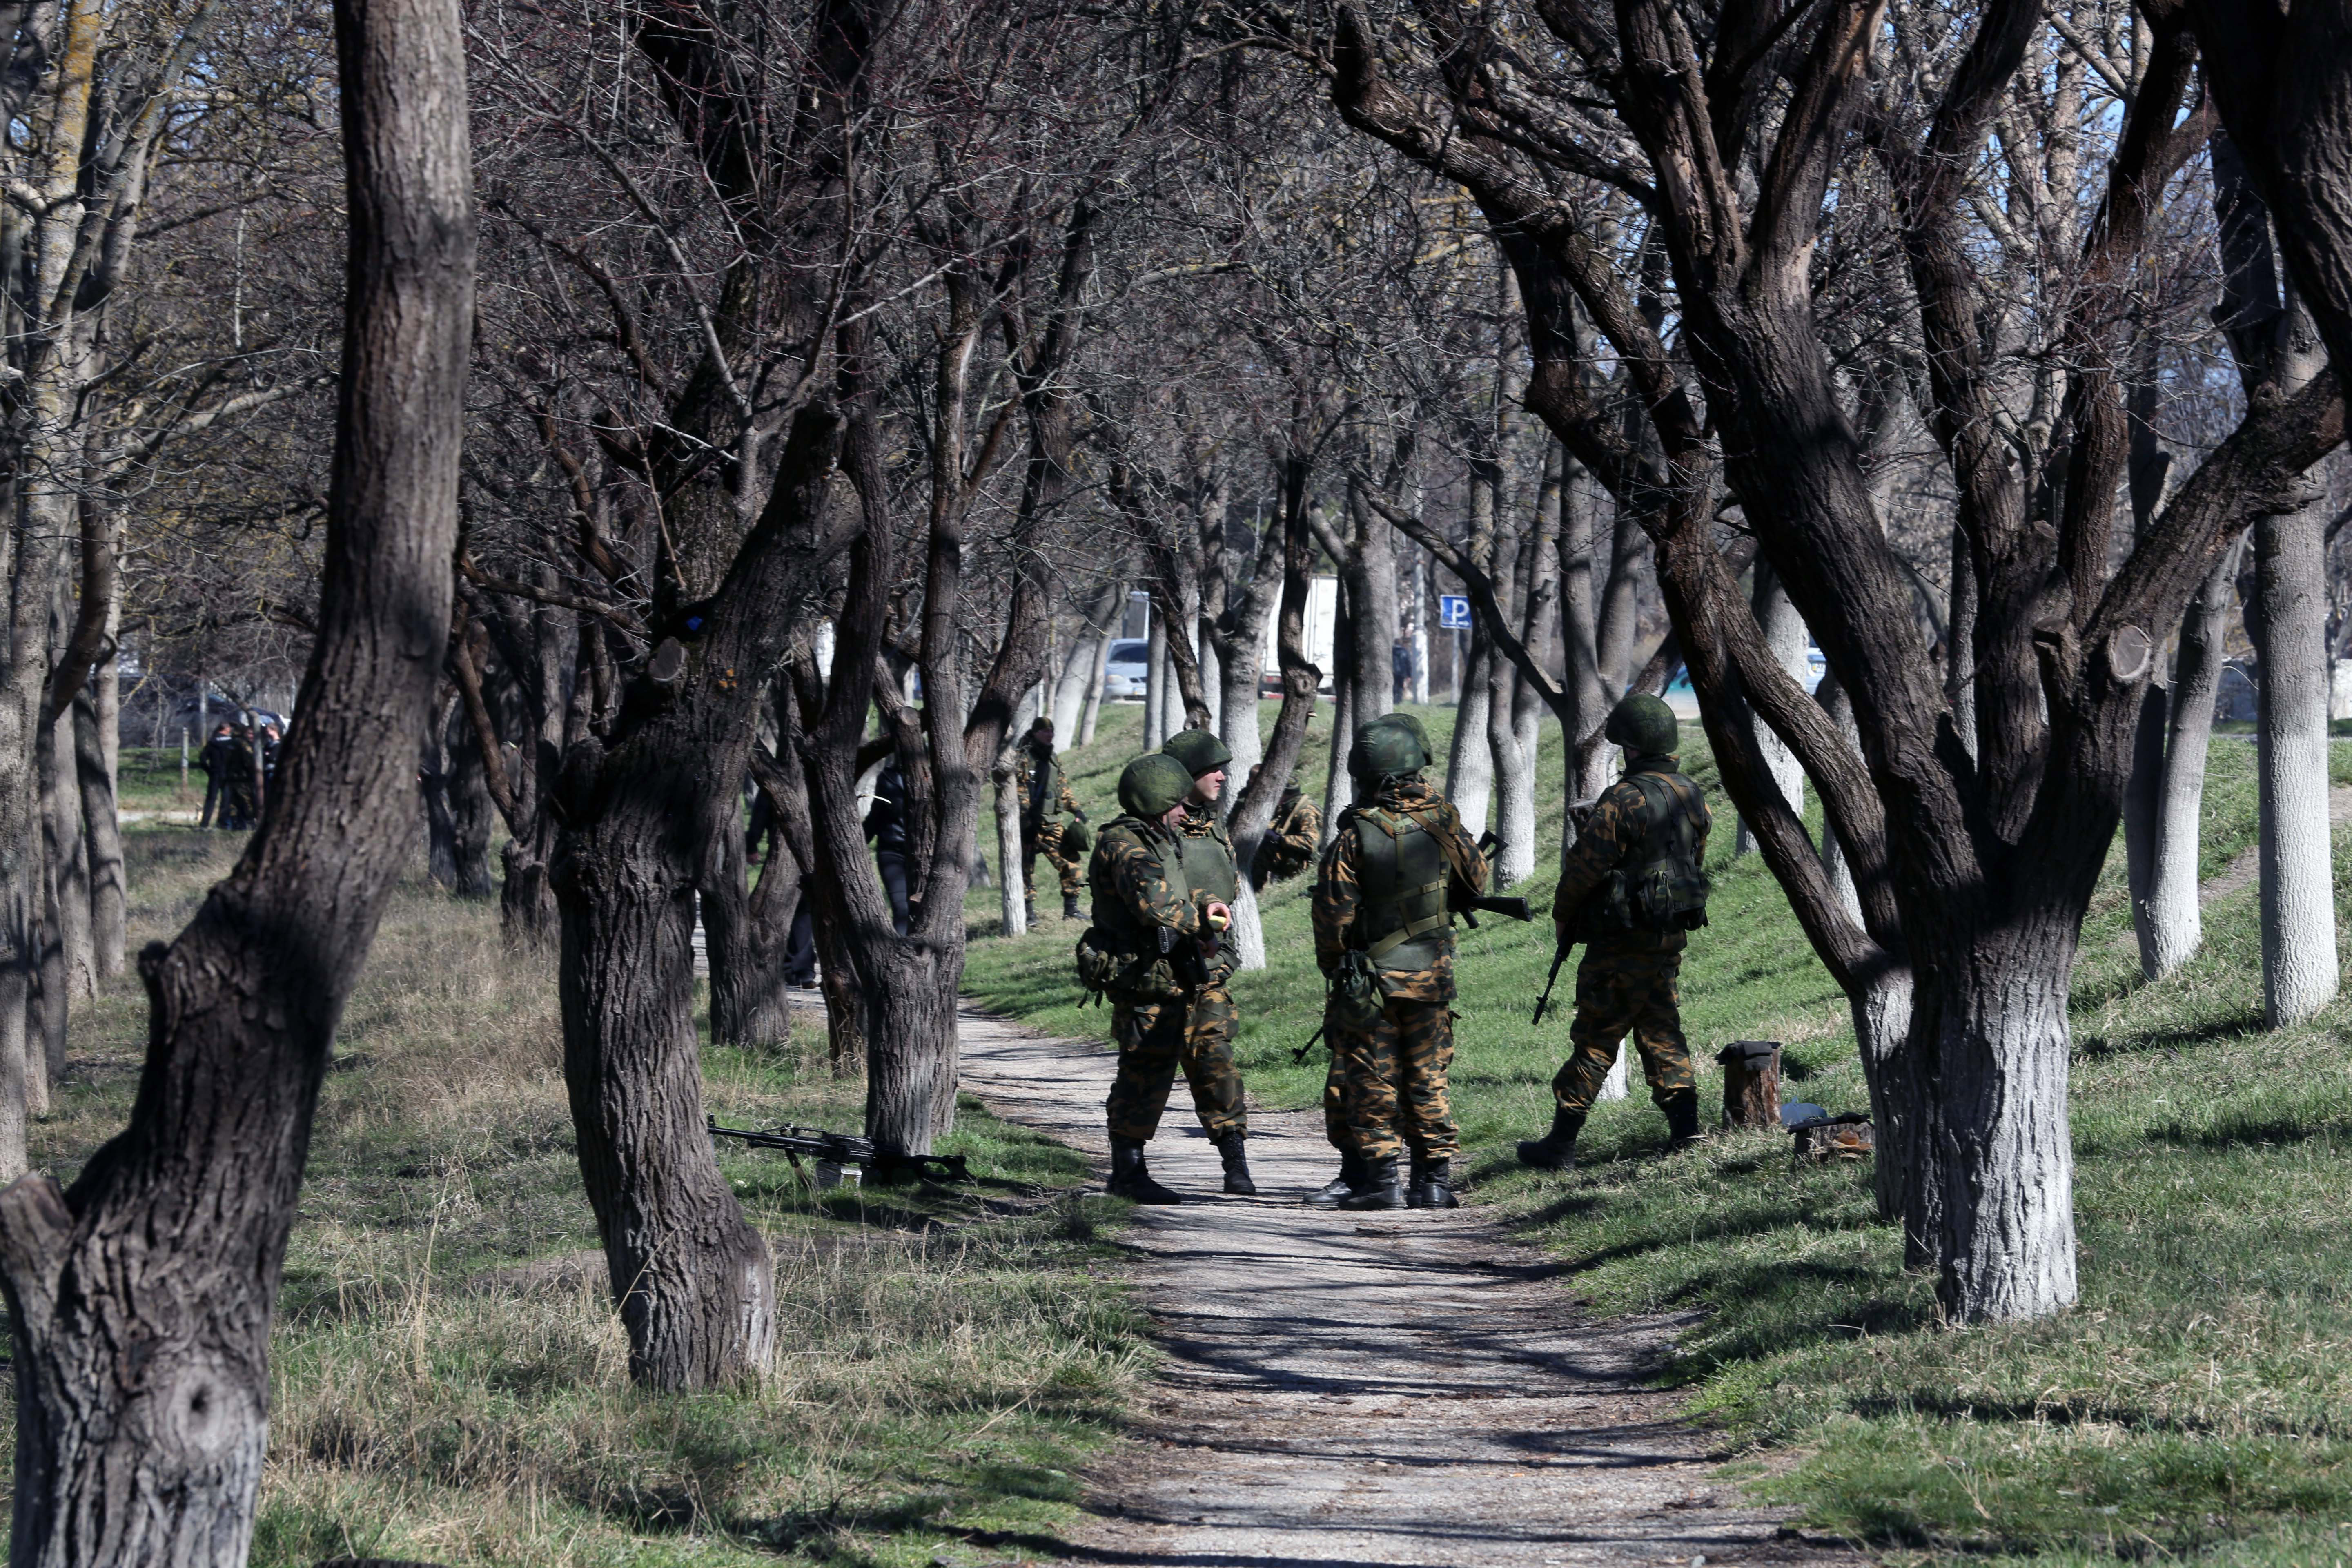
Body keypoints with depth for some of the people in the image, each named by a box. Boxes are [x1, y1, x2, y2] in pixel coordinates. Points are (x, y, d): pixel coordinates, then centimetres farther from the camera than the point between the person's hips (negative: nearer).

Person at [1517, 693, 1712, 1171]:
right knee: (1660, 1029, 16)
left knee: (1595, 1038, -1)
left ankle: (1561, 1144, 4)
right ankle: (1685, 1125, 8)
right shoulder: (1691, 797, 6)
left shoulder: (1624, 801, -18)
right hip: (1673, 935, 7)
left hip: (1623, 942, -7)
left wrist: (1564, 917, 2)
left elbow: (1585, 866, -15)